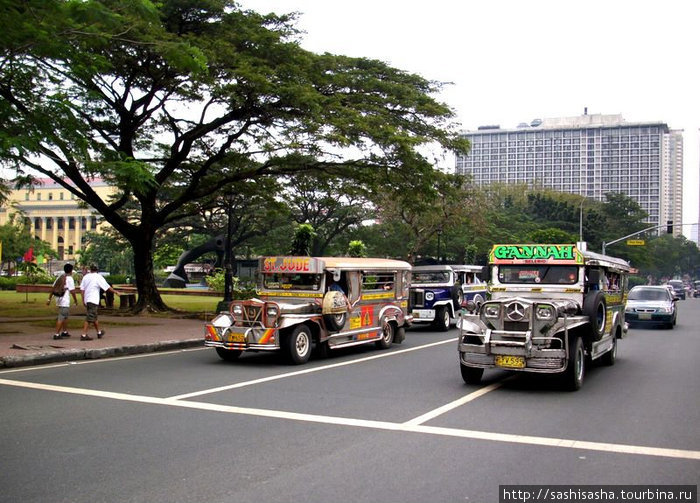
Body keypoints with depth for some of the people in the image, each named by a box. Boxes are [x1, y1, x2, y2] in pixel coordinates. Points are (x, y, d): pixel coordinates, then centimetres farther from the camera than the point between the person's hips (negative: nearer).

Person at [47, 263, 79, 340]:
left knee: (65, 316, 22)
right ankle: (56, 334, -9)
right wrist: (75, 300, 1)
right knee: (61, 318, -7)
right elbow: (72, 291, -11)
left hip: (58, 299, 8)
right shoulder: (70, 279, -9)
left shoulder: (59, 278, 13)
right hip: (65, 301, -8)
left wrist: (49, 299, 14)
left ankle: (65, 332, 30)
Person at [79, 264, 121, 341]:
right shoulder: (98, 277, -6)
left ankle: (99, 332, 30)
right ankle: (84, 335, -12)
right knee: (89, 318, -6)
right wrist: (115, 291, 10)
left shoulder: (85, 277, 10)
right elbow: (107, 287, -3)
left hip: (86, 300, 7)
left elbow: (82, 289, 8)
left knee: (94, 317, 17)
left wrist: (83, 300, 11)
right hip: (93, 300, -7)